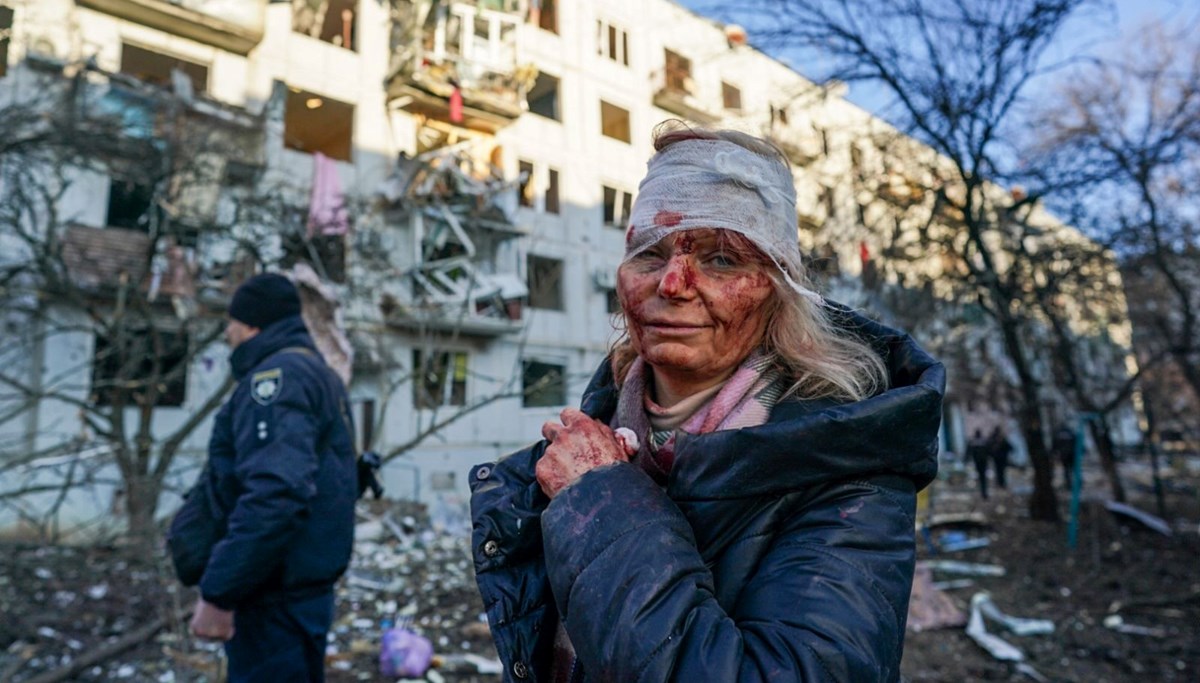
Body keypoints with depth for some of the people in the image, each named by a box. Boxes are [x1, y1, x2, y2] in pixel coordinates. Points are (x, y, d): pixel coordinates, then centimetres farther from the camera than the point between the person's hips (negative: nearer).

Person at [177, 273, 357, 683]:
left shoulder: (278, 375, -16)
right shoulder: (318, 373, 14)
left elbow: (275, 492, -30)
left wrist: (217, 593, -25)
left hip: (275, 596, -10)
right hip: (306, 587, 10)